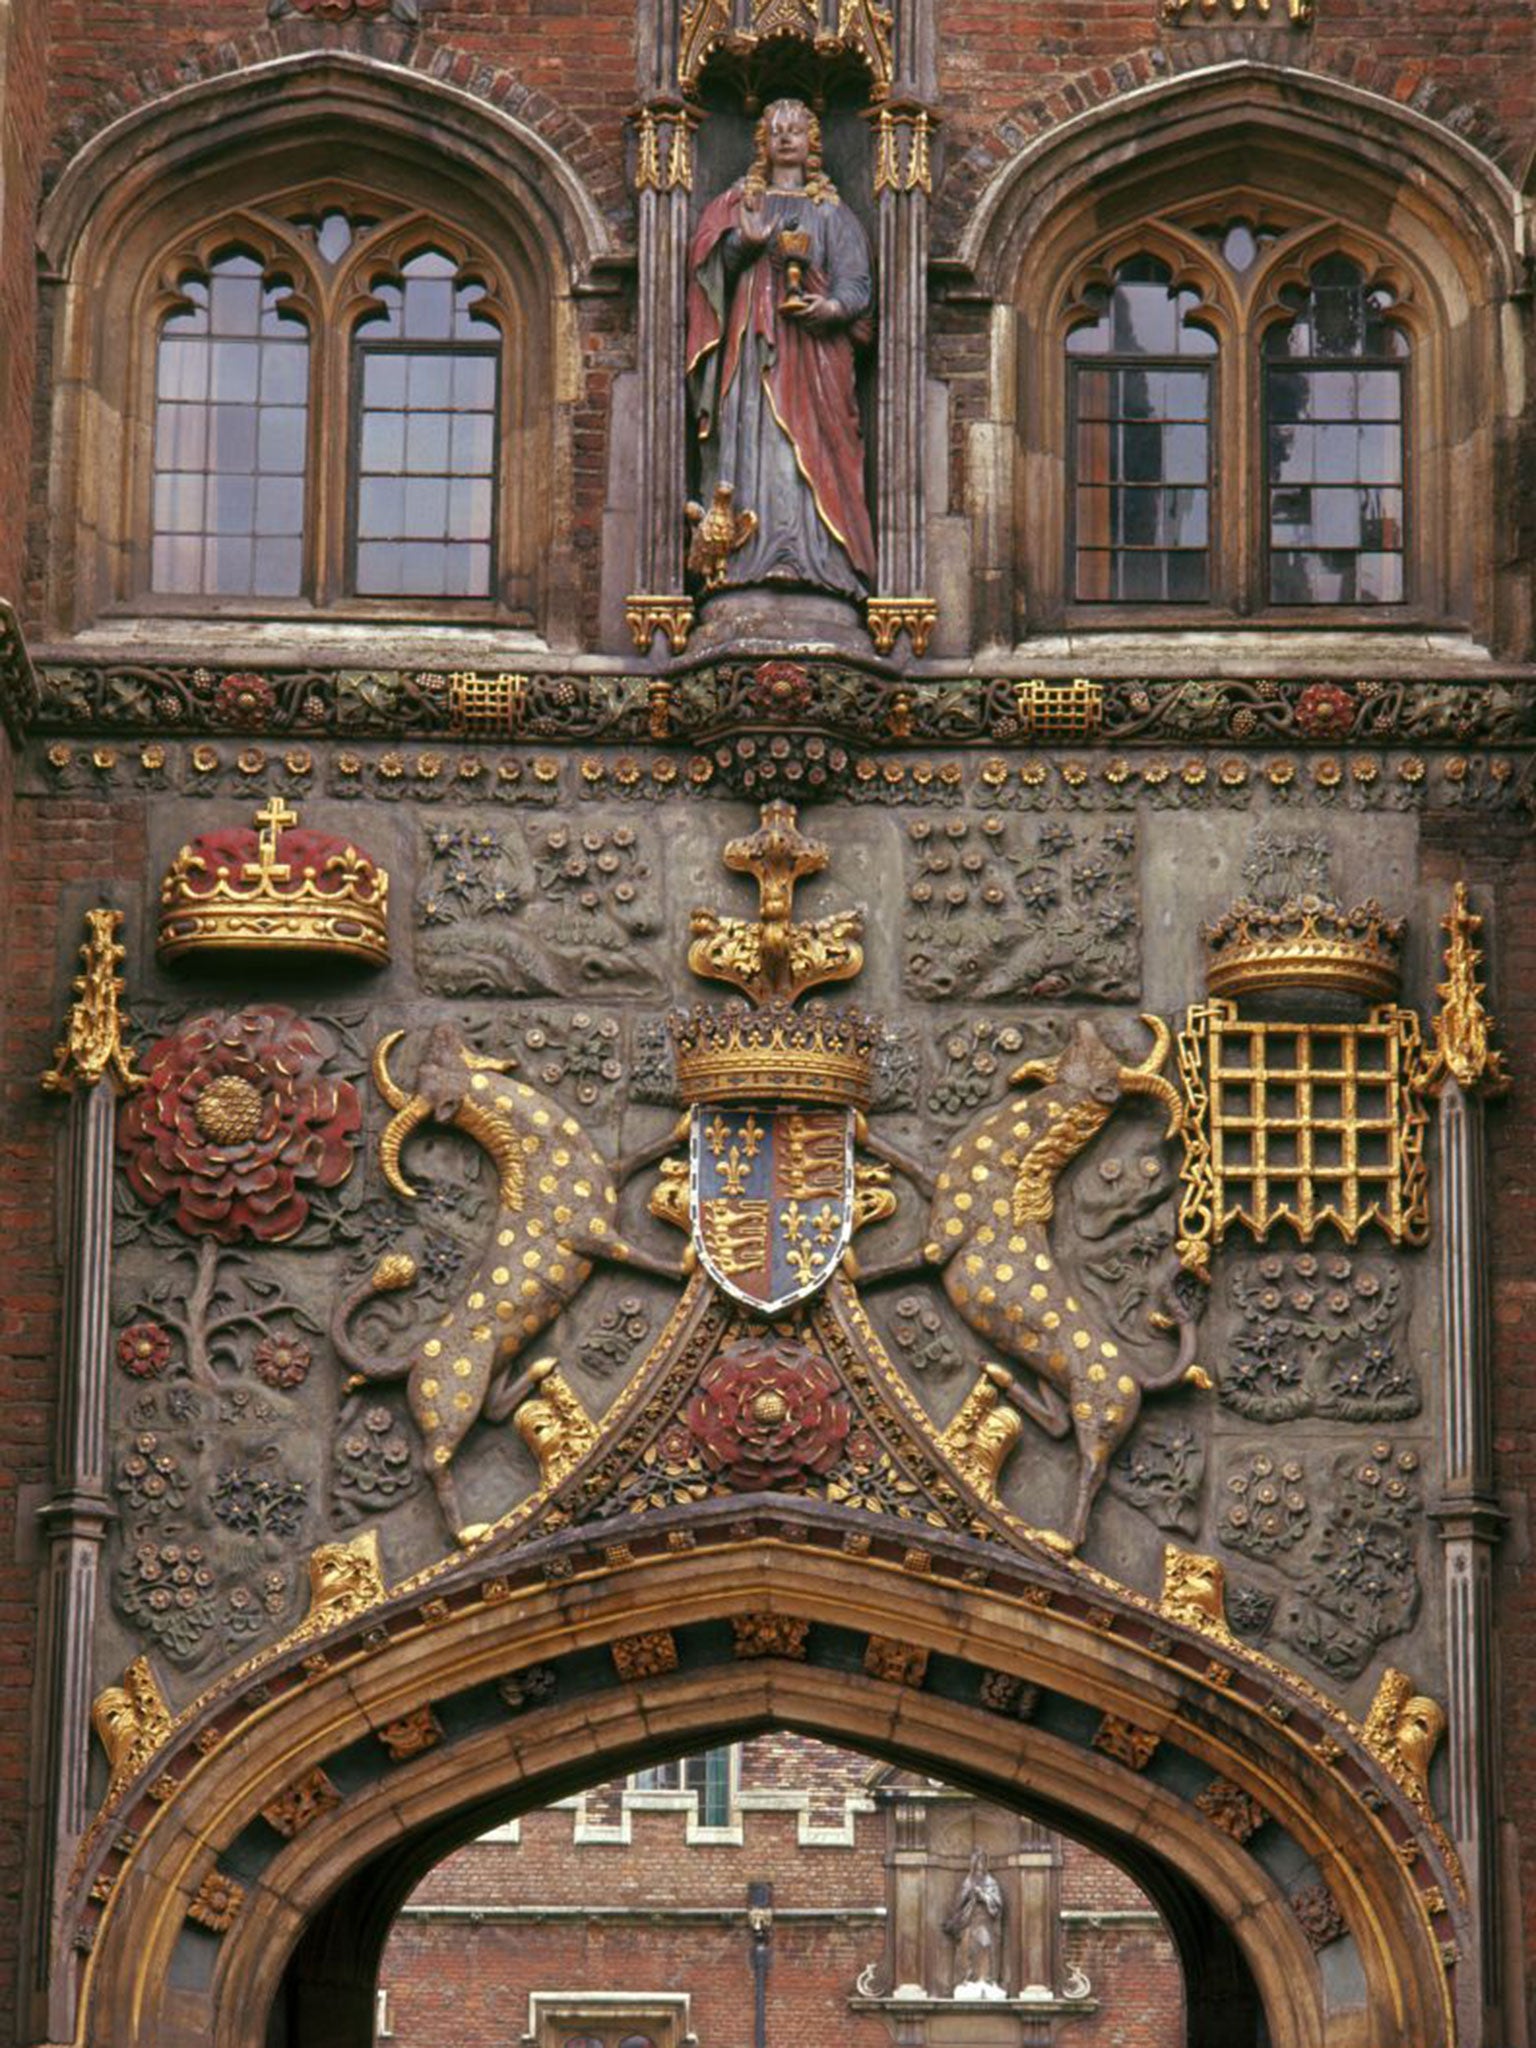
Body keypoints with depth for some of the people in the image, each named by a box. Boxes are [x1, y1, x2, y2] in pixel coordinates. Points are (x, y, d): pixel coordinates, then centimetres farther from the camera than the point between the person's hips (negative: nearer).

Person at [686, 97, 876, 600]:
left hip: (812, 340, -1)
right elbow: (710, 262, 8)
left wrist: (832, 306, -14)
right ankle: (752, 556, -17)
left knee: (810, 440, -14)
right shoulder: (740, 202, 20)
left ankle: (812, 556, -21)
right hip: (752, 338, 1)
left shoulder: (830, 210, 16)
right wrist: (744, 243, -12)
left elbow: (853, 277, 7)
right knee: (752, 440, -11)